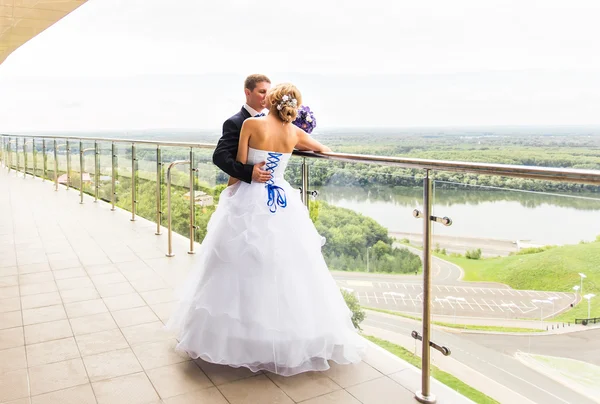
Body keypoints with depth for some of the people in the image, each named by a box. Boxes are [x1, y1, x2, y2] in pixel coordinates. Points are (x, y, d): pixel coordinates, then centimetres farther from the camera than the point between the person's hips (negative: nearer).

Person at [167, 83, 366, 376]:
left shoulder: (251, 124, -7)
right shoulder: (295, 132, 4)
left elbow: (239, 167, -3)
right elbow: (323, 149, 22)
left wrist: (229, 192, 13)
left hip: (250, 201, -3)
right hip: (283, 203, 3)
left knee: (243, 266, 7)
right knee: (285, 267, 10)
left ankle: (244, 337, 16)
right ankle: (291, 339, 19)